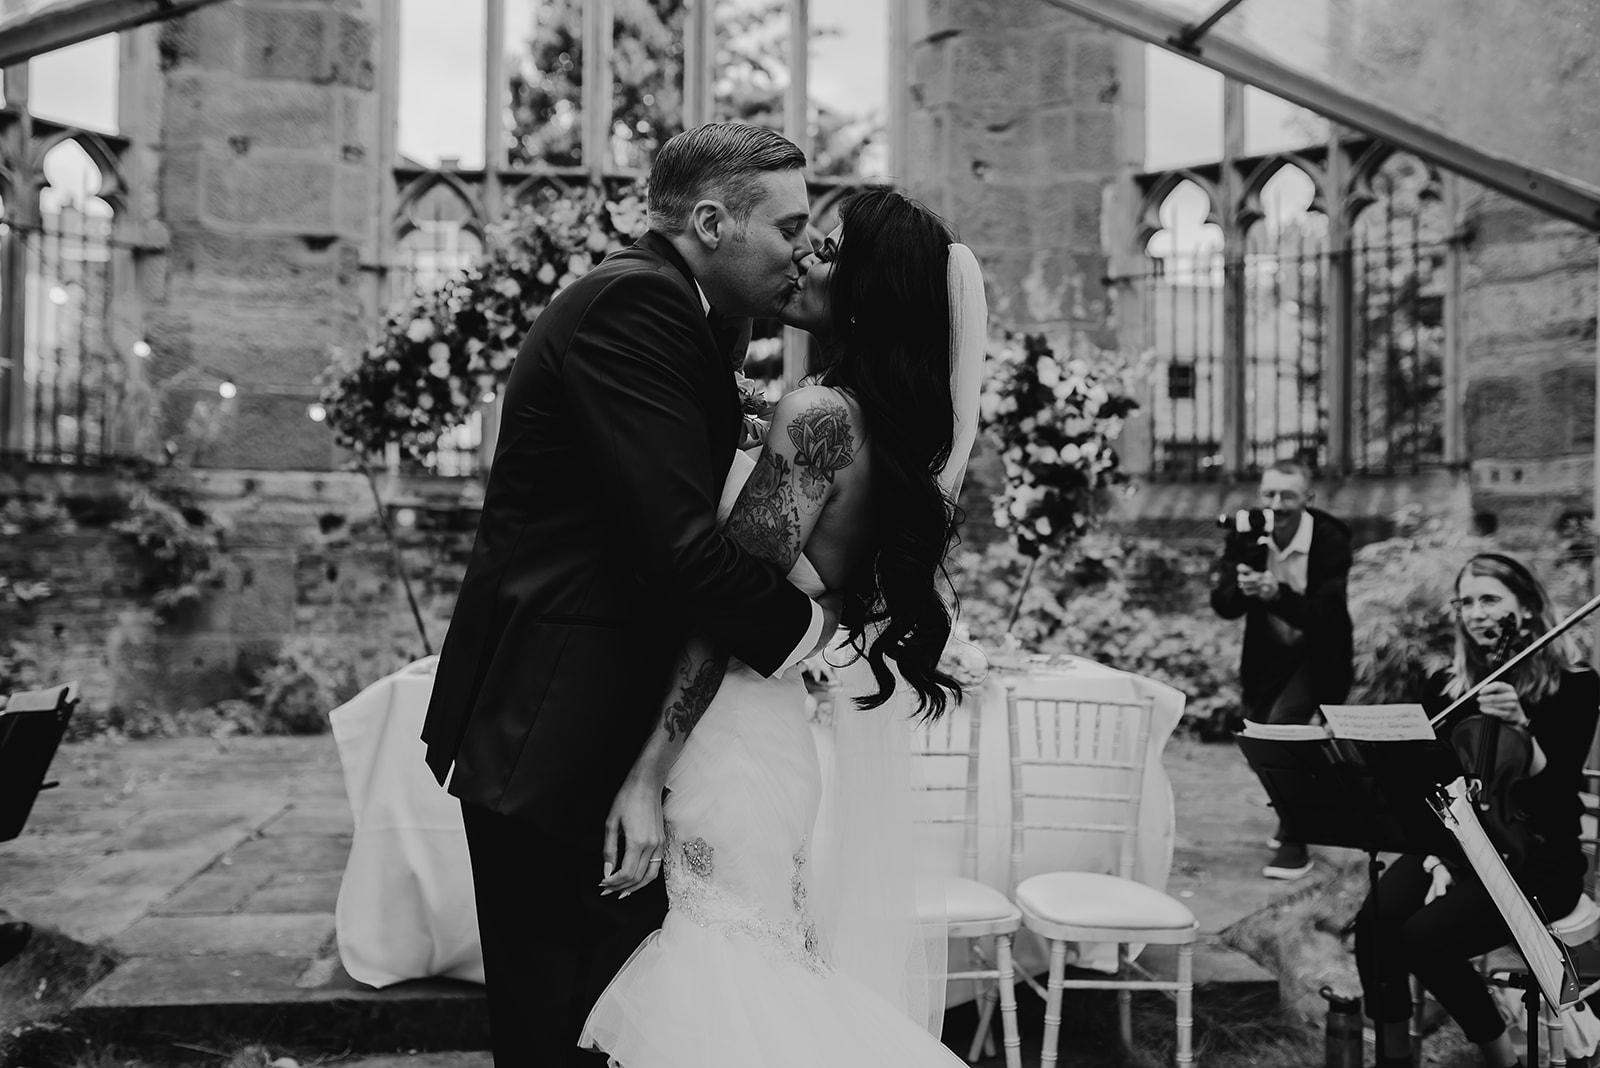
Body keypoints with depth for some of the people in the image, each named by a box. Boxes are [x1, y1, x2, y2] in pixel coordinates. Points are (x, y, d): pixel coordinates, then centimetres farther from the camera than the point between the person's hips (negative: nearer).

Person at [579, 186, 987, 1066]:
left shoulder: (820, 415, -15)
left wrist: (647, 774, -14)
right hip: (843, 750, 9)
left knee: (735, 993, 1)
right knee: (818, 994, 16)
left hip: (760, 745, -9)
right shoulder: (909, 427, 10)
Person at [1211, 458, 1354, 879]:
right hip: (1268, 651, 5)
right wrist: (1241, 588, -39)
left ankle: (1295, 842, -7)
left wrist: (1277, 594, -46)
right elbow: (1222, 605, -16)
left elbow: (1324, 615, -30)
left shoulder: (1331, 540, -24)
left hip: (1316, 652, -5)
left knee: (1283, 724, -22)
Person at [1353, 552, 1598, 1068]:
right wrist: (1436, 857, -11)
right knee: (1374, 923, -26)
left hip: (1538, 859, -4)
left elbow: (1557, 788, -15)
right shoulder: (1444, 687, 6)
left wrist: (1519, 726, -31)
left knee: (1425, 937, -28)